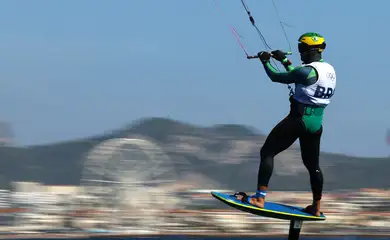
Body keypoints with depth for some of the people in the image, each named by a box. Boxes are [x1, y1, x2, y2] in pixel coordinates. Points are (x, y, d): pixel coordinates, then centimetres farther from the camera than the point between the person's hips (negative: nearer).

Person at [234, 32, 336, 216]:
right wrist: (285, 61, 27)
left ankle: (260, 198, -9)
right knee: (312, 165, 20)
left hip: (298, 120, -8)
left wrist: (265, 61, 4)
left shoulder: (308, 71, -18)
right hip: (316, 123, 8)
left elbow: (276, 77, -12)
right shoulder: (330, 70, 8)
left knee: (267, 152, -1)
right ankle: (316, 207, 26)